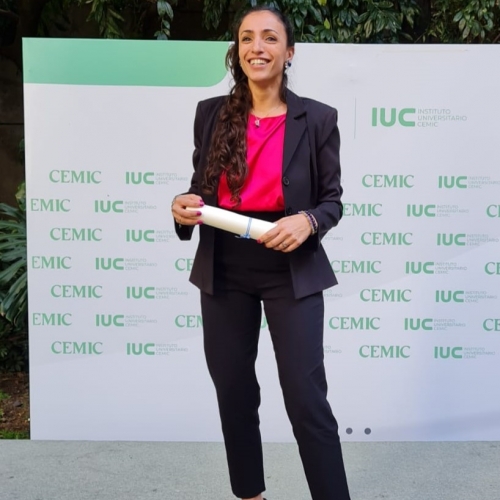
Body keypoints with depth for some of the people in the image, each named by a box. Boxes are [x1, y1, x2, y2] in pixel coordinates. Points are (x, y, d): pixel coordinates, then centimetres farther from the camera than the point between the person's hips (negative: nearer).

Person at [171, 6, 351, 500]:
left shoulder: (317, 118, -4)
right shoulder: (211, 112, 3)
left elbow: (332, 200, 1)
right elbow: (201, 188, 10)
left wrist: (308, 221, -21)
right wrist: (184, 208, -13)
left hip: (291, 274, -3)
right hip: (224, 273, 3)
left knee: (307, 400, -4)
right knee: (233, 394, 14)